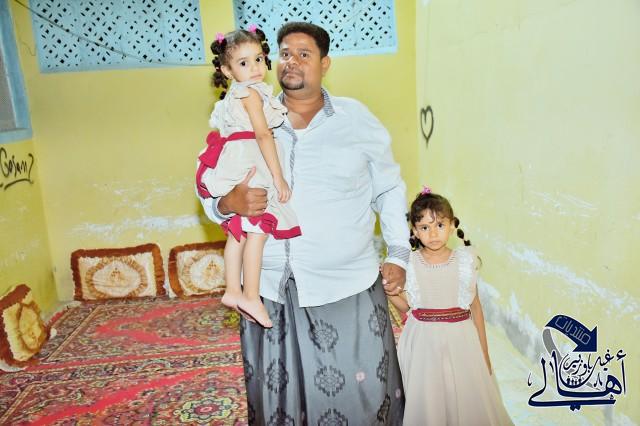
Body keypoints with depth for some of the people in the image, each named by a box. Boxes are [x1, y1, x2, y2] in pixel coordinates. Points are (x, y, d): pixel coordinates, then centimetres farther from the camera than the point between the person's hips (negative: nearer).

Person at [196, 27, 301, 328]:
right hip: (248, 164, -10)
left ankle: (233, 291, 17)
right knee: (259, 228, -9)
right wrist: (278, 177, -16)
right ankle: (251, 296, -7)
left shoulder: (234, 96, 21)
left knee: (239, 230, 11)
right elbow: (263, 135, -15)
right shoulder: (250, 92, -7)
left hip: (233, 163, 10)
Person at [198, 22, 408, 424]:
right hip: (270, 289, 2)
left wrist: (398, 256, 1)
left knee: (361, 392, 7)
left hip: (347, 289, -1)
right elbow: (211, 192, 9)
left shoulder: (358, 119, 2)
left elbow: (389, 190, 7)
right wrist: (230, 203, -14)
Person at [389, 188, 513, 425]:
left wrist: (484, 352, 6)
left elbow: (475, 306, 2)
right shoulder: (408, 264, -6)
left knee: (467, 398, 10)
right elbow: (406, 306, 3)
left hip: (460, 339, 0)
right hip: (423, 341, 0)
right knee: (426, 401, 10)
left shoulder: (465, 261, -6)